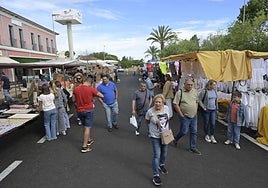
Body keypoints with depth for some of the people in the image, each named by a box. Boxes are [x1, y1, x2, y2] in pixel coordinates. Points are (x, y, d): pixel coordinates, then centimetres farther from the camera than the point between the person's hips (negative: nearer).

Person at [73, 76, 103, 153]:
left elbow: (74, 100, 8)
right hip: (89, 110, -4)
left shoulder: (75, 89, -3)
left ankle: (89, 139, 40)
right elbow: (101, 96, -3)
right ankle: (84, 147, 2)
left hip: (79, 111, 5)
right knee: (87, 128, 1)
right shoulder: (91, 89, -13)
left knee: (86, 126, 23)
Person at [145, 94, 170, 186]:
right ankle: (155, 175, 10)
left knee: (164, 152, 23)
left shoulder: (166, 108, -11)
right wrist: (154, 125, -2)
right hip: (155, 136, -4)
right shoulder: (150, 111, -22)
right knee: (157, 155, -4)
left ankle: (161, 165, 51)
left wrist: (165, 127, 8)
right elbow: (147, 121, -3)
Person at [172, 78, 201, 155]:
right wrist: (181, 114, -12)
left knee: (194, 132, 9)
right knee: (184, 131, 0)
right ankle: (175, 139, 31)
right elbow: (175, 104, -13)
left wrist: (195, 111, 10)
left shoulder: (195, 91, 5)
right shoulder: (180, 92, -12)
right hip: (185, 117, -5)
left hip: (194, 116, 5)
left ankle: (193, 148, 23)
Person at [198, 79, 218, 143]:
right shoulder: (204, 91, -13)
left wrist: (217, 109, 15)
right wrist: (203, 107, -11)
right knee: (206, 123, 7)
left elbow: (216, 100, 15)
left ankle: (212, 136, 18)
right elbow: (199, 100, -9)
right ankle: (207, 136, 24)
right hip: (206, 110, -4)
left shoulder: (215, 91, 5)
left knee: (213, 123, 4)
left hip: (213, 110, 5)